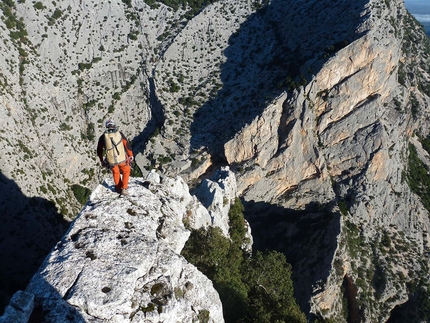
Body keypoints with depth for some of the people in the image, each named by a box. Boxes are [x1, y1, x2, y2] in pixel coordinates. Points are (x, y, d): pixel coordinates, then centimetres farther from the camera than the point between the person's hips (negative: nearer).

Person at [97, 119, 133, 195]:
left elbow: (99, 150, 8)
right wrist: (131, 155, 14)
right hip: (122, 159, -1)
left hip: (111, 161, 1)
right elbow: (127, 145, 1)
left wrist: (101, 160, 23)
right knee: (126, 171, 25)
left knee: (115, 172, 30)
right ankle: (124, 189, 20)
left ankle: (118, 188, 41)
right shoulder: (119, 134, -5)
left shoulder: (103, 137, -1)